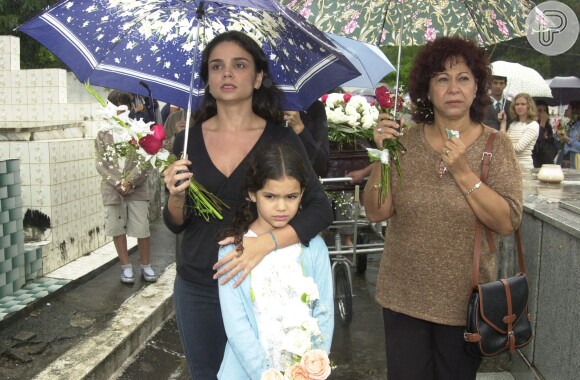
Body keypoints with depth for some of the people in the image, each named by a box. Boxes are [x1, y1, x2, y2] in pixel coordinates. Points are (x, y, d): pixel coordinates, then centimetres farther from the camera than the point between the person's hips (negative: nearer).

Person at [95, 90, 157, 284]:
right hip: (112, 189, 2)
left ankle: (146, 266, 18)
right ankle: (126, 267, 21)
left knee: (142, 229, 1)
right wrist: (117, 183, -11)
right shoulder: (103, 134, 6)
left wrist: (130, 181, -16)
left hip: (137, 188, -2)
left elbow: (145, 162, -5)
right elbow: (101, 164, 1)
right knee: (118, 229, 7)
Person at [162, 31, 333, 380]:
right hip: (197, 288, 2)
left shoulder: (281, 139, -7)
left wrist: (267, 242, -29)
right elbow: (177, 225, 4)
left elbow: (322, 210, -14)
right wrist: (177, 196, -18)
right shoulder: (188, 140, -1)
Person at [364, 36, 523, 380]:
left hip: (465, 300, 0)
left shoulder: (496, 145, -5)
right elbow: (377, 212, -7)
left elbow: (507, 222, -14)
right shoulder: (406, 141, -3)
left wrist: (463, 172, -22)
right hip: (404, 296, 1)